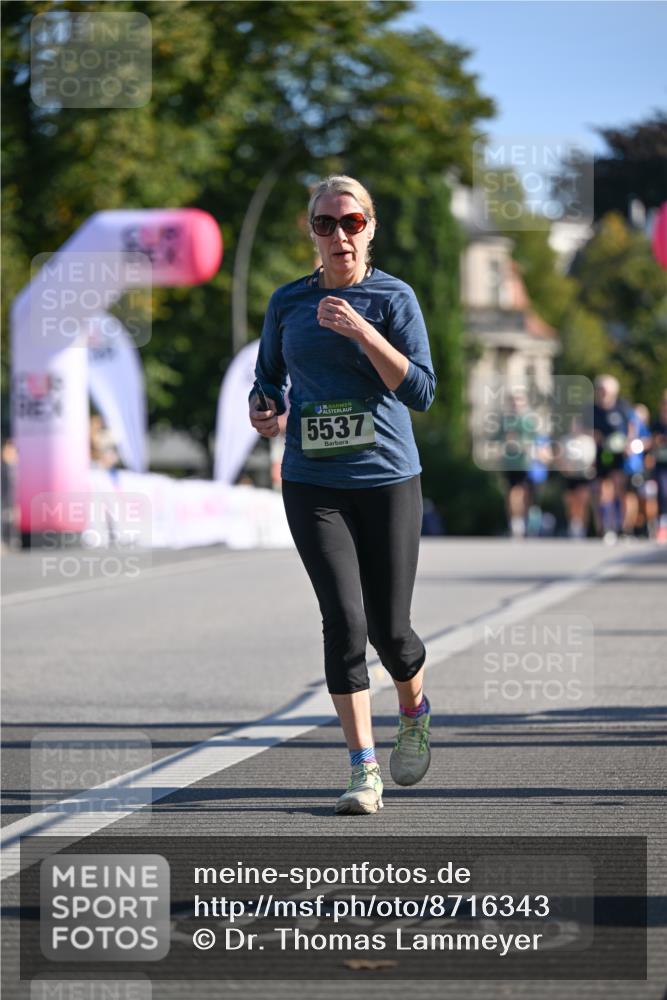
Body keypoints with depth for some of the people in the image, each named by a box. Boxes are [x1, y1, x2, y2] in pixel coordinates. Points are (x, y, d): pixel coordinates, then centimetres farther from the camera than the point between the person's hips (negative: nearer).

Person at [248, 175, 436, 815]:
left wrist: (363, 332, -20)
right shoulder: (288, 303, 8)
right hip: (313, 484, 1)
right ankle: (363, 768, -6)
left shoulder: (393, 298, -2)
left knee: (389, 628, 3)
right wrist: (264, 411, -2)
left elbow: (421, 391, -10)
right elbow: (268, 377, 21)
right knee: (344, 619, -12)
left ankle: (415, 715, 36)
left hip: (388, 479, -1)